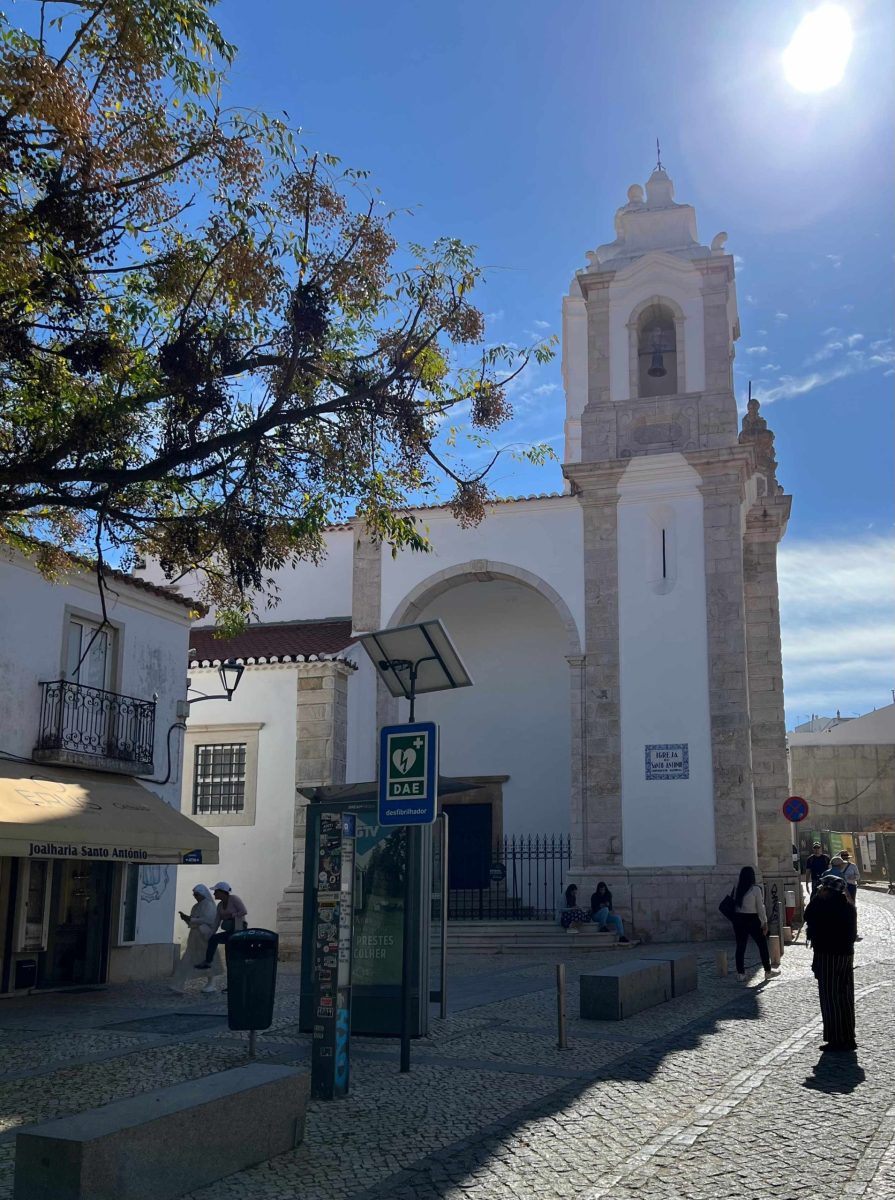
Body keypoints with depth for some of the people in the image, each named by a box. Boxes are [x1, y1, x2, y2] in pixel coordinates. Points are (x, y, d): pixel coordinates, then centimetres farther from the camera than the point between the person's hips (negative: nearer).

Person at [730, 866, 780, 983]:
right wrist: (764, 923, -2)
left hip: (739, 919, 4)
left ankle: (740, 973, 8)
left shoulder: (737, 889, 0)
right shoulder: (756, 889, -11)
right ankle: (768, 971, 23)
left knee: (740, 946, 7)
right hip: (752, 920, -4)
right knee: (762, 945, 13)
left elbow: (735, 903, -3)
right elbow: (760, 907, -8)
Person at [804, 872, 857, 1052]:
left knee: (830, 998, -1)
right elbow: (852, 932, 16)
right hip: (847, 955, 8)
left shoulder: (825, 906, -19)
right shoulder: (849, 907, 7)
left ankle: (836, 1039, 0)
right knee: (845, 998, 13)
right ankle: (848, 1038, 19)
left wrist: (818, 896, -5)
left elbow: (808, 916, -8)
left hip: (828, 957, -8)